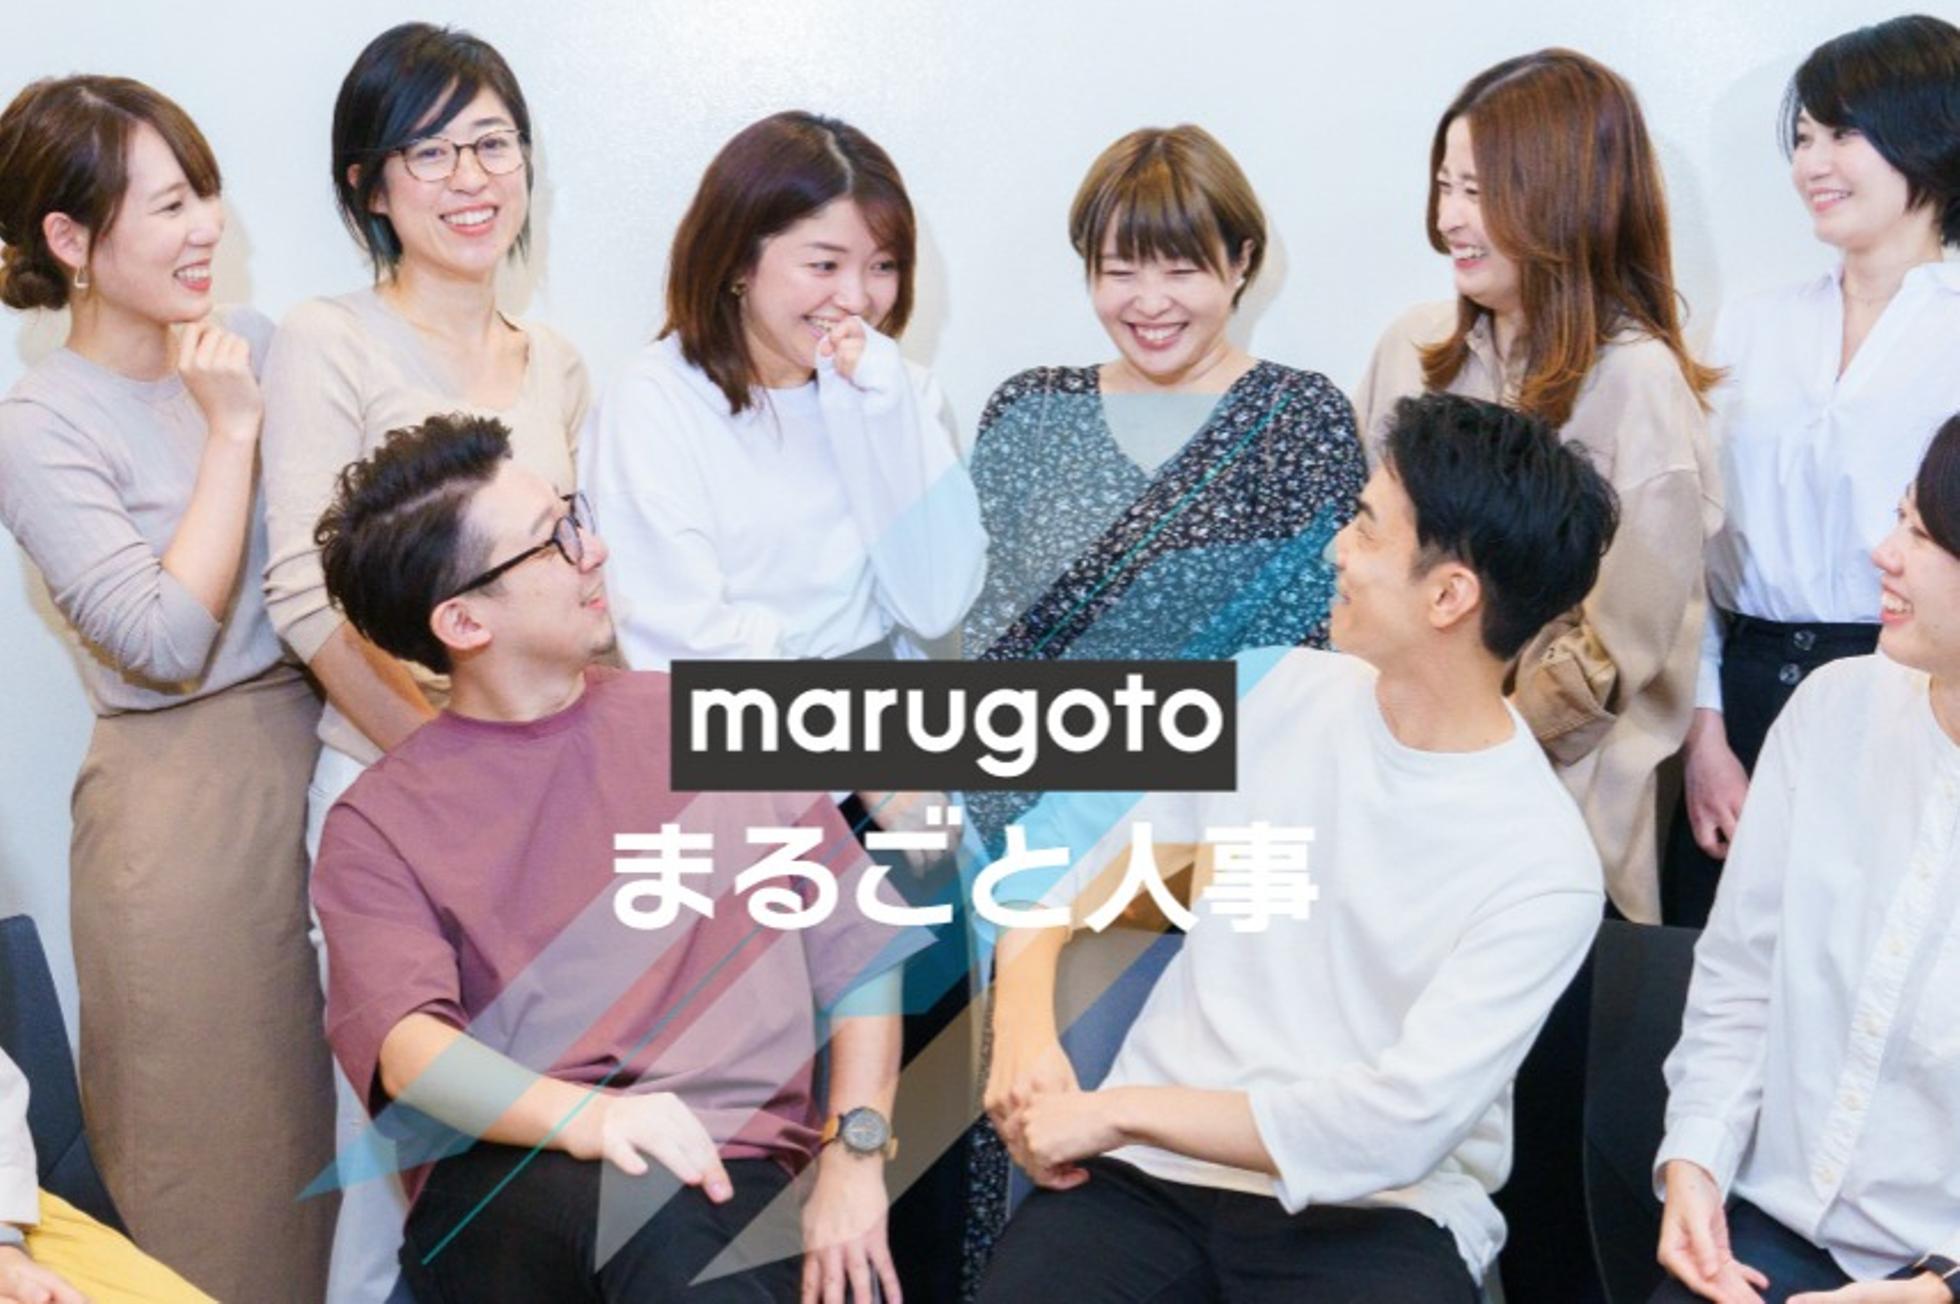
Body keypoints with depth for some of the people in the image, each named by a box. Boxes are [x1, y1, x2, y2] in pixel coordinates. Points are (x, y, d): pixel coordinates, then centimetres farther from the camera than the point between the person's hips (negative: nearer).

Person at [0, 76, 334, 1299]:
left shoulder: (254, 346, 6)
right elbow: (169, 639, -18)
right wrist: (230, 431, -16)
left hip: (331, 750, 5)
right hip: (186, 803, -5)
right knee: (227, 1163, 6)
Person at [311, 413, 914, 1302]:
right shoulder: (381, 822, 5)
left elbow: (855, 947, 12)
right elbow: (404, 1042, -11)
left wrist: (853, 1155, 0)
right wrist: (585, 1118, -30)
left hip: (725, 1163, 3)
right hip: (514, 1177, -2)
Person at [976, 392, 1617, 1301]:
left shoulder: (1546, 867, -10)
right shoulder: (1280, 692, 5)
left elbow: (1403, 1125, -18)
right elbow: (1059, 858, 11)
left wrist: (1120, 1110, -14)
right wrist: (1023, 1024, -8)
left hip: (1373, 1217, -3)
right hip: (1150, 1173, 3)